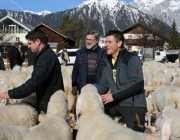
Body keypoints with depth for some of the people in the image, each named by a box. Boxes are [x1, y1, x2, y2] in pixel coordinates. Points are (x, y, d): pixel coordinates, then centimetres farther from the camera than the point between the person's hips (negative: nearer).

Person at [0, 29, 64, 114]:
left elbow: (34, 82, -28)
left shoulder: (46, 57, -21)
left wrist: (11, 94, -24)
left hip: (50, 103, -10)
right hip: (50, 101, 10)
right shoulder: (46, 54, 13)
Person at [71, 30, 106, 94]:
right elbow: (75, 70, 9)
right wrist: (74, 85, 7)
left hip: (97, 86, -2)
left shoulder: (103, 53, 0)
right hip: (83, 85, 2)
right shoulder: (80, 53, 7)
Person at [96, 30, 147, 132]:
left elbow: (137, 84, -22)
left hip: (133, 106, -6)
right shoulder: (108, 61, 10)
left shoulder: (131, 59, -13)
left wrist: (114, 96, -23)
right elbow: (104, 83, 13)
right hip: (115, 104, 6)